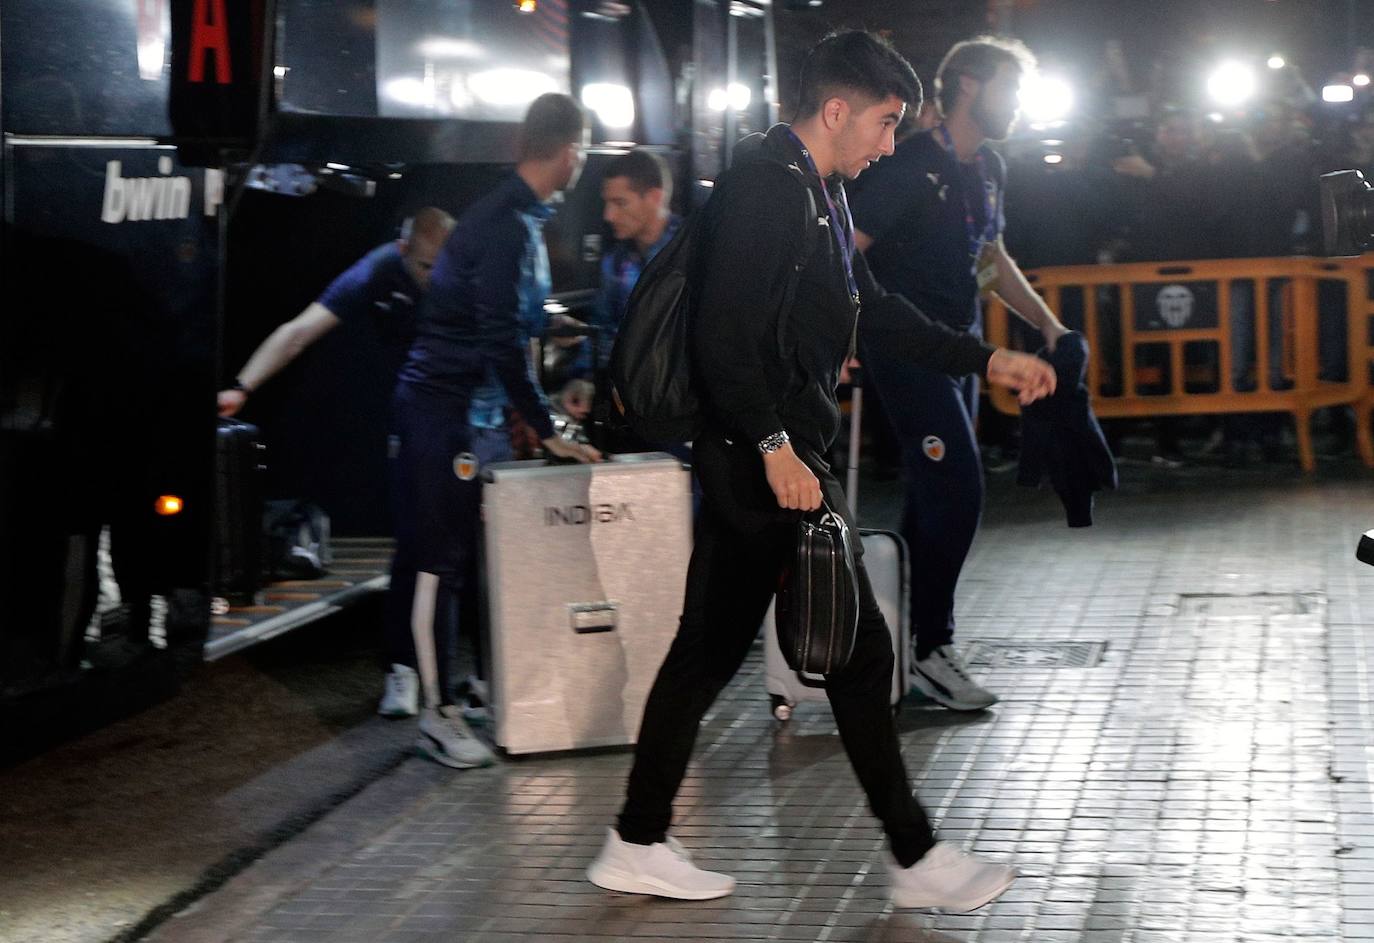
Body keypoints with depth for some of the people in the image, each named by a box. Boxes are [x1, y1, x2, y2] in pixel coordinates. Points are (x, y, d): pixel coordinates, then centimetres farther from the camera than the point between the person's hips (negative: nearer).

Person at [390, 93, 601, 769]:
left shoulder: (521, 219, 12)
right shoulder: (505, 226, -19)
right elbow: (502, 344, -22)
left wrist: (542, 406, 21)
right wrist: (547, 432, -17)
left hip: (476, 409, 10)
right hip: (443, 408, -10)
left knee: (475, 552, 13)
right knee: (441, 560, -6)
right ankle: (437, 714, -1)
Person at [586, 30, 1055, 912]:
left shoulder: (819, 192, 16)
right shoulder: (761, 186, -15)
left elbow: (873, 305, 25)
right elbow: (725, 335, -22)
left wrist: (988, 360, 23)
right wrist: (774, 446, -25)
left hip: (767, 455, 10)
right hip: (765, 455, -10)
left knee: (710, 647, 12)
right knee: (859, 652, -2)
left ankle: (639, 845, 19)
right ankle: (916, 857, 9)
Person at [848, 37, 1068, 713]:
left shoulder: (988, 168, 12)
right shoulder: (914, 163, -14)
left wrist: (1046, 322, 16)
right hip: (905, 346, -9)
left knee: (933, 495, 11)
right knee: (957, 489, -13)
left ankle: (906, 641, 20)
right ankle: (929, 650, -3)